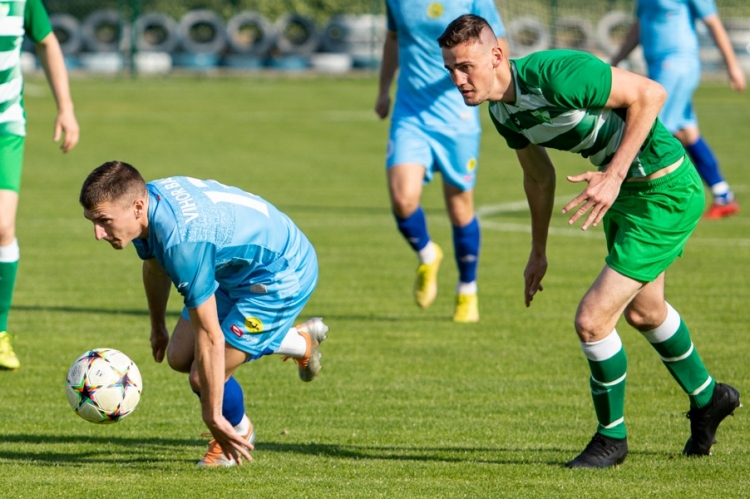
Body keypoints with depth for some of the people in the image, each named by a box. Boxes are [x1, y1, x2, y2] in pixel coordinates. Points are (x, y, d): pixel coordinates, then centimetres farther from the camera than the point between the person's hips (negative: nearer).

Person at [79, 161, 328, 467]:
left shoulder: (183, 241, -40)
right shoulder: (146, 199, -13)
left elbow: (210, 339, -34)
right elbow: (154, 265, 12)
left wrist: (213, 418, -27)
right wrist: (158, 327, 27)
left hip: (283, 273, -9)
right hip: (234, 268, 9)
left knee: (203, 377, -13)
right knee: (179, 357, 9)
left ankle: (239, 434, 22)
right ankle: (300, 342, 28)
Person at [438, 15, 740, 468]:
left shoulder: (556, 75, -31)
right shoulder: (502, 110, -3)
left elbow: (650, 93, -25)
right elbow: (539, 176, 15)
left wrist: (614, 175, -28)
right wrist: (539, 252, 22)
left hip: (666, 191, -9)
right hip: (624, 189, 9)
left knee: (592, 320, -11)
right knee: (643, 311, 28)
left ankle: (612, 437, 12)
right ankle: (708, 399, 54)